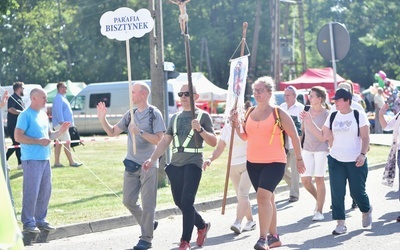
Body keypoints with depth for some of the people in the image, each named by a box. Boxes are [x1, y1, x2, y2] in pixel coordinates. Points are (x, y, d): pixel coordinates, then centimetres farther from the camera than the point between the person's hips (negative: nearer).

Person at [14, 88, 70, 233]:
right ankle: (28, 222, 0)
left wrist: (60, 132, 6)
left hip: (45, 159, 8)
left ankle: (40, 220, 20)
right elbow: (18, 137, -15)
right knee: (31, 192, -7)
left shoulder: (43, 115, 16)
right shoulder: (25, 115, -9)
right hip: (31, 160, -8)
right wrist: (39, 141, -19)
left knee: (45, 191, 10)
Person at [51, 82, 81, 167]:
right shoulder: (58, 98, -13)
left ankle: (56, 162, 10)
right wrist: (62, 122, -27)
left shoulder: (62, 98, 19)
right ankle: (71, 162, -9)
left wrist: (69, 122, 22)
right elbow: (58, 111, -22)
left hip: (63, 124, 11)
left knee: (59, 143, 9)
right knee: (67, 142, -10)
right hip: (60, 124, -11)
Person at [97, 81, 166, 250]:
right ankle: (148, 224, 29)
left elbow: (159, 139, -15)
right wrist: (102, 119, -1)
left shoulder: (154, 114, -7)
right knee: (128, 201, 9)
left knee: (147, 204, -2)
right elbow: (112, 132, 12)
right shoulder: (130, 115, 10)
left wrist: (140, 132, -23)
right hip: (131, 164, 6)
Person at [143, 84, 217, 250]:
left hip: (193, 163, -6)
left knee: (186, 201, -13)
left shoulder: (203, 116, 2)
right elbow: (165, 141, 15)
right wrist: (152, 159, 4)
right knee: (180, 202, 10)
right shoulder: (175, 118, 17)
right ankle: (202, 226, 32)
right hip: (175, 164, 6)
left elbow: (213, 142, -3)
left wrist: (200, 129, -18)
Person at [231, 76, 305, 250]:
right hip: (253, 163, 6)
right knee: (267, 199, 15)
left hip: (274, 163, -6)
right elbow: (245, 136, 16)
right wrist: (236, 123, -2)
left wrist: (299, 158, 1)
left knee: (263, 195, -23)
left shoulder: (278, 113, -8)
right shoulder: (249, 113, 7)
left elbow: (294, 136, -2)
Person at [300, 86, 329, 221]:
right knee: (305, 179, -1)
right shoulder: (307, 110, 6)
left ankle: (319, 211, 5)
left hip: (321, 149, -5)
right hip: (307, 148, 5)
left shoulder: (326, 114, -8)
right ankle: (319, 199, 26)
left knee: (319, 179, -3)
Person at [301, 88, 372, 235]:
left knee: (357, 191, 2)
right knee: (337, 193, -3)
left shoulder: (359, 115, -4)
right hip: (336, 160, 3)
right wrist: (309, 123, -4)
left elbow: (365, 138, -6)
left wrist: (363, 154, -19)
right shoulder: (332, 117, 5)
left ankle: (366, 211, 34)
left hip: (355, 162, -3)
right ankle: (341, 223, 3)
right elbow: (322, 136, 4)